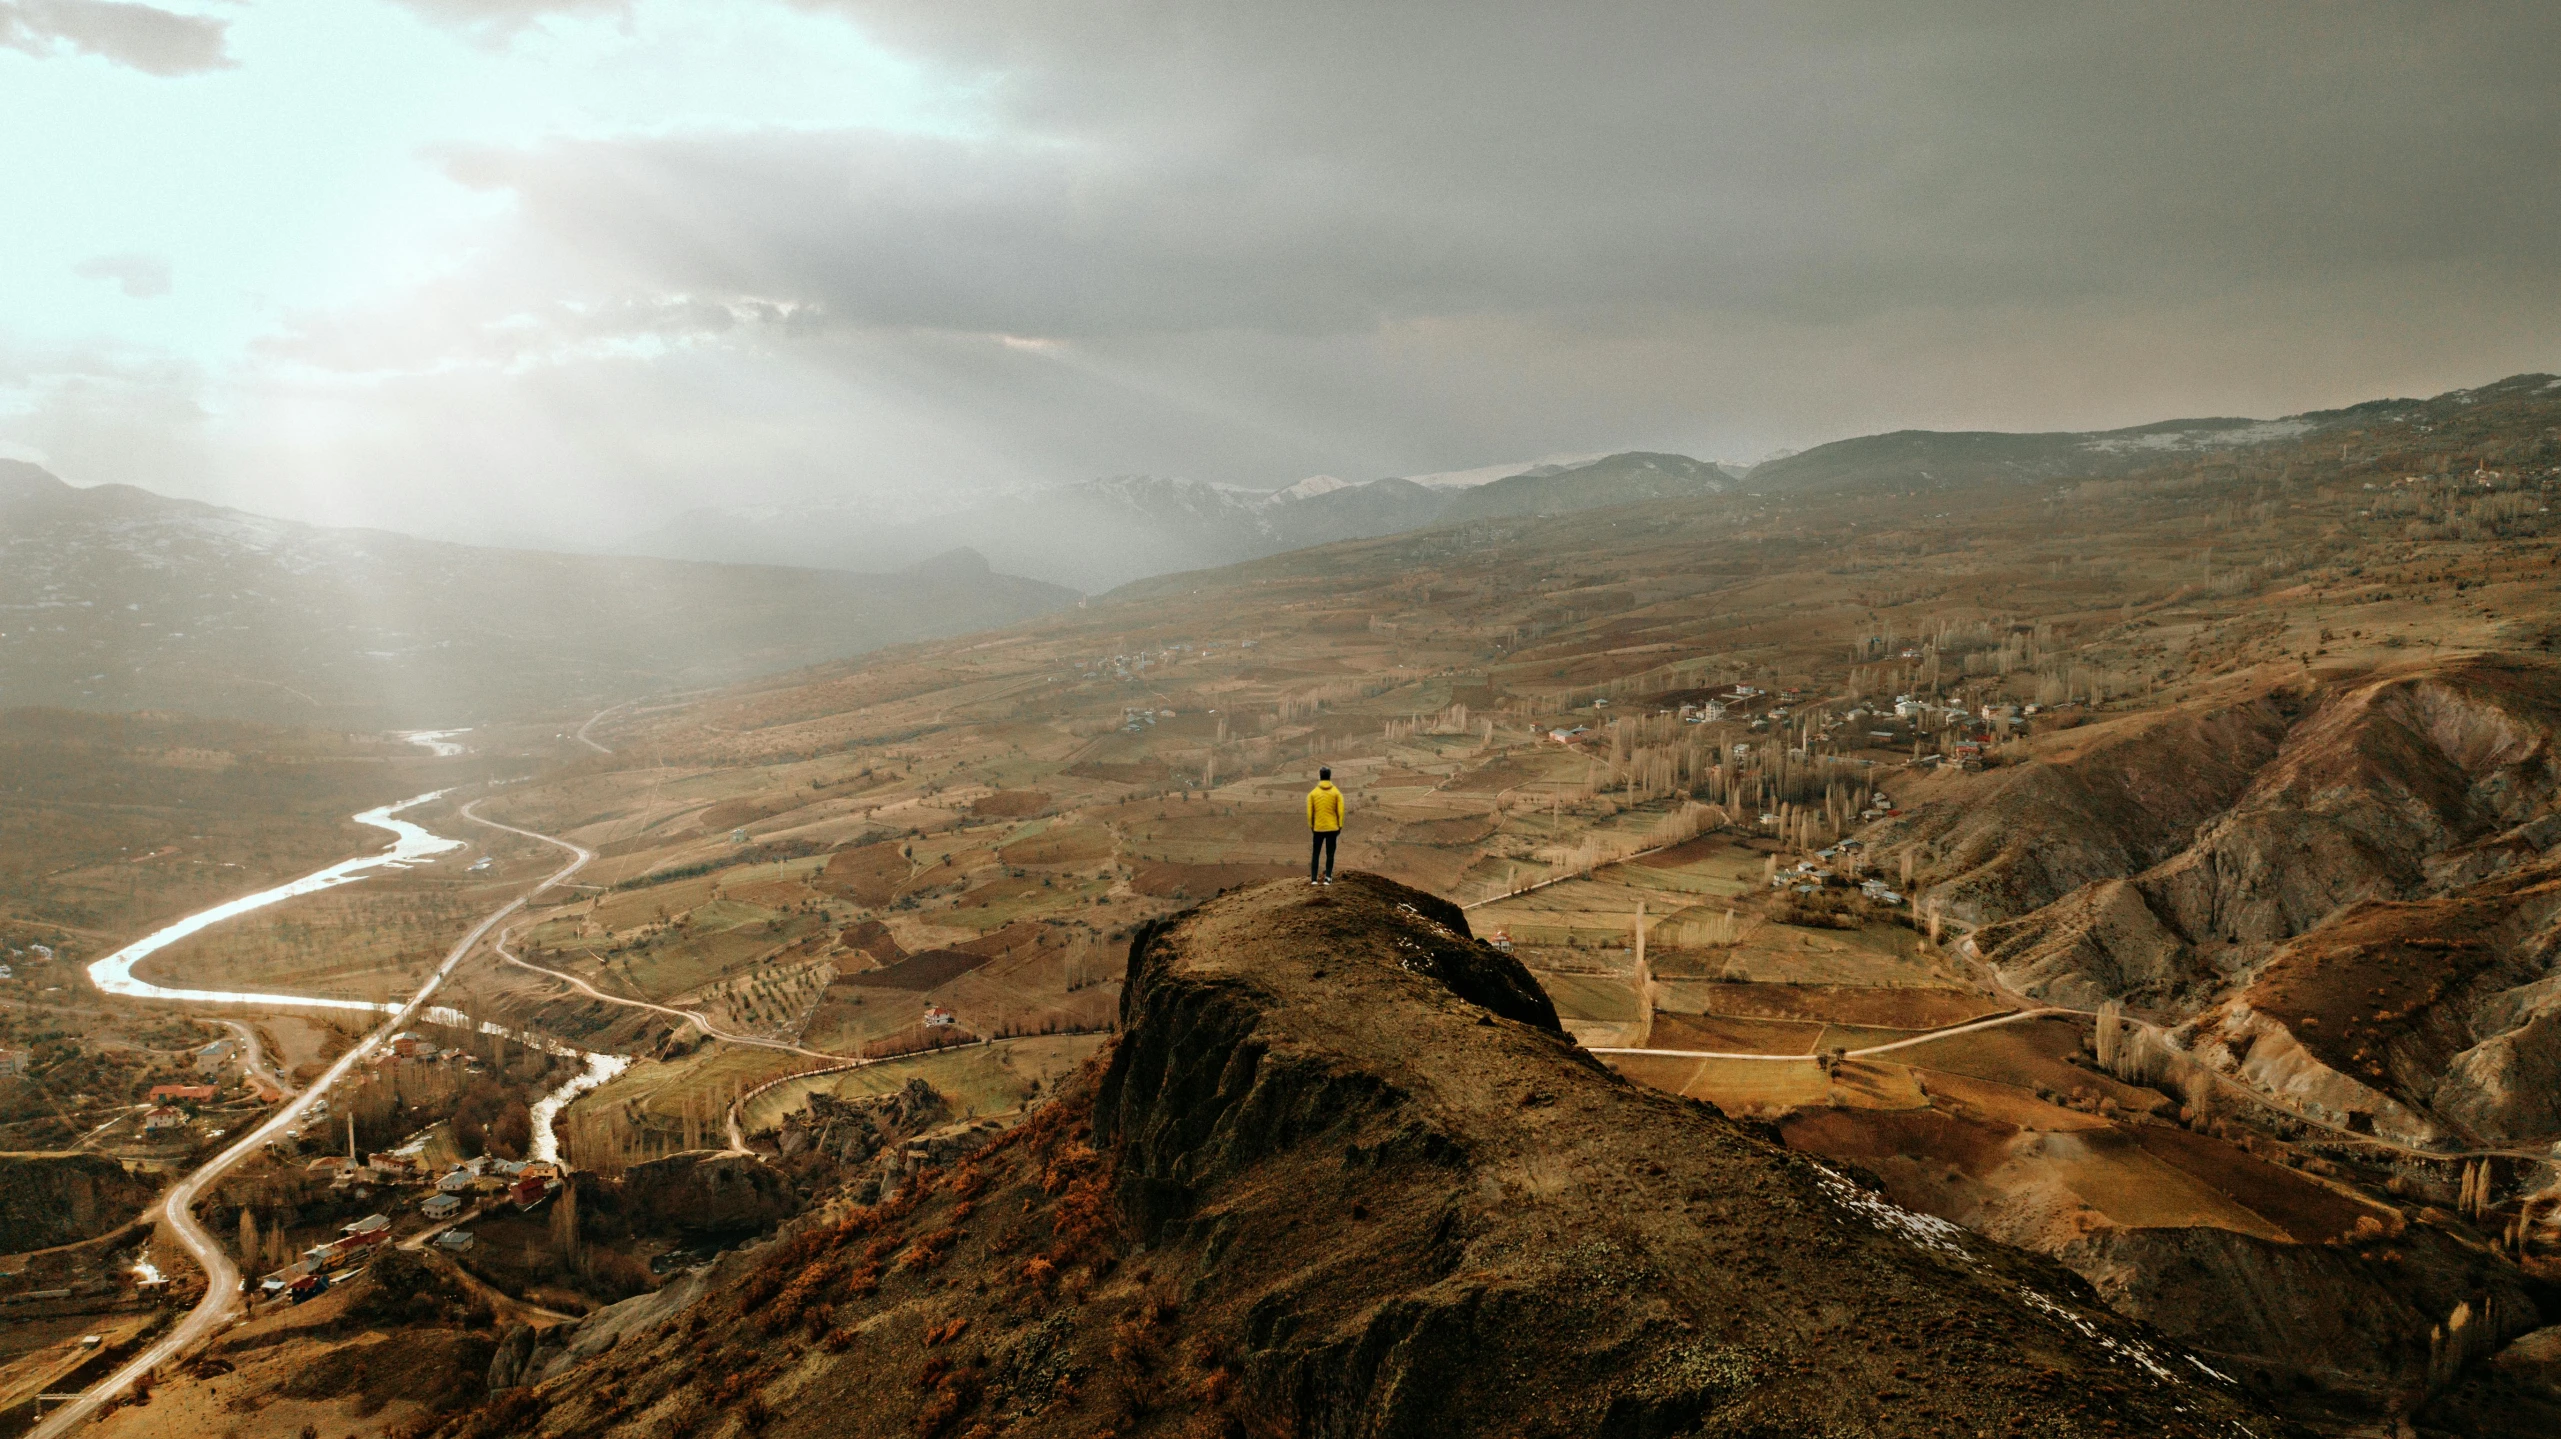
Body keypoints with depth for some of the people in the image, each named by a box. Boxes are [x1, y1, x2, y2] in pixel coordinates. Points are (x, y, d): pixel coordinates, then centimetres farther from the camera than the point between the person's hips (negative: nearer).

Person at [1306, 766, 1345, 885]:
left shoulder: (1313, 793, -2)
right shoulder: (1336, 793, -3)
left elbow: (1310, 812, -1)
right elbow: (1340, 811, -5)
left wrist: (1311, 826, 9)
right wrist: (1340, 826, 4)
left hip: (1318, 828, 1)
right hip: (1332, 828, -1)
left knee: (1315, 854, 9)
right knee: (1330, 854, 6)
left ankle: (1314, 879, 6)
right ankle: (1327, 878, -1)